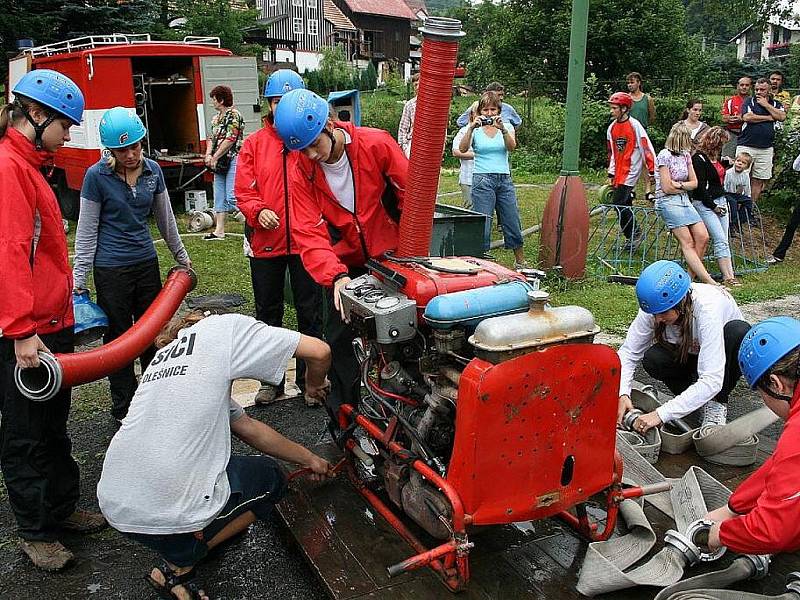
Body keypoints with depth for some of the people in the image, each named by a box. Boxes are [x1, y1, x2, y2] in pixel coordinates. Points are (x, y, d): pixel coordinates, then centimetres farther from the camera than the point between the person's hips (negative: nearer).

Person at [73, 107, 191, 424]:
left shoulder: (152, 170, 0)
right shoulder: (97, 176, -12)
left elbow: (165, 219, 12)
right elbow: (86, 231, -7)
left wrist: (181, 256, 19)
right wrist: (79, 279, -7)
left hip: (146, 261, 4)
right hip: (111, 269, -4)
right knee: (119, 338, 6)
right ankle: (124, 409, 20)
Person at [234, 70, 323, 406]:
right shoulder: (254, 144, 4)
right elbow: (243, 190, 1)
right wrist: (258, 211, -18)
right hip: (265, 241, 2)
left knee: (310, 314, 9)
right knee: (267, 314, 13)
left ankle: (309, 380, 24)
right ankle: (271, 380, 30)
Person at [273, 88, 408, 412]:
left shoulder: (376, 144, -18)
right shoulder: (300, 173, -13)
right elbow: (309, 234, -22)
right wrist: (336, 276, -38)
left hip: (390, 256, -1)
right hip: (344, 265, 1)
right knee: (339, 338, 3)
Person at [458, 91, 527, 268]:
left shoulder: (506, 127, 8)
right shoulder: (476, 129, 3)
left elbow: (511, 147, -12)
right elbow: (462, 149, -15)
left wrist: (502, 129, -27)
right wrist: (471, 128, -26)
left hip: (505, 180, 3)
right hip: (482, 180, -2)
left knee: (513, 224, 8)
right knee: (483, 225, -4)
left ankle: (520, 261, 24)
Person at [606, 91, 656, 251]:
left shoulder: (635, 126, -11)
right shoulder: (612, 127, 9)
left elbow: (647, 148, -10)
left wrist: (652, 171, -11)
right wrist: (611, 174, 18)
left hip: (631, 171, -7)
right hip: (619, 172, 7)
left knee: (618, 203, -13)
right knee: (624, 206, 9)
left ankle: (634, 234, 1)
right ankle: (633, 236, 20)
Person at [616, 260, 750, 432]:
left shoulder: (708, 308, -39)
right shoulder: (655, 306, -26)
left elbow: (712, 381, -44)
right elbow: (628, 353, -20)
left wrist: (661, 414, -48)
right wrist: (622, 394, -38)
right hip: (689, 353, 3)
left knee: (739, 330, -36)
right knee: (652, 359, -30)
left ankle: (717, 404, -16)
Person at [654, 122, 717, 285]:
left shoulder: (686, 155, 13)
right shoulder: (665, 156, -9)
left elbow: (694, 183, 11)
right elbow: (667, 188, -12)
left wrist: (679, 184, -8)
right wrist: (685, 186, 2)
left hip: (685, 200, 8)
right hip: (668, 202, -7)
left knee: (702, 237, -8)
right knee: (687, 242, -13)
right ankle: (707, 280, -19)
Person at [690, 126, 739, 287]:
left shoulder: (715, 156, 14)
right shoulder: (699, 158, -12)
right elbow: (700, 186, -15)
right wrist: (713, 206, -12)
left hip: (720, 202, 9)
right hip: (705, 204, -9)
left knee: (723, 241, 3)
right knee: (721, 240, -14)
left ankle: (728, 276, 1)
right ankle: (728, 277, -13)